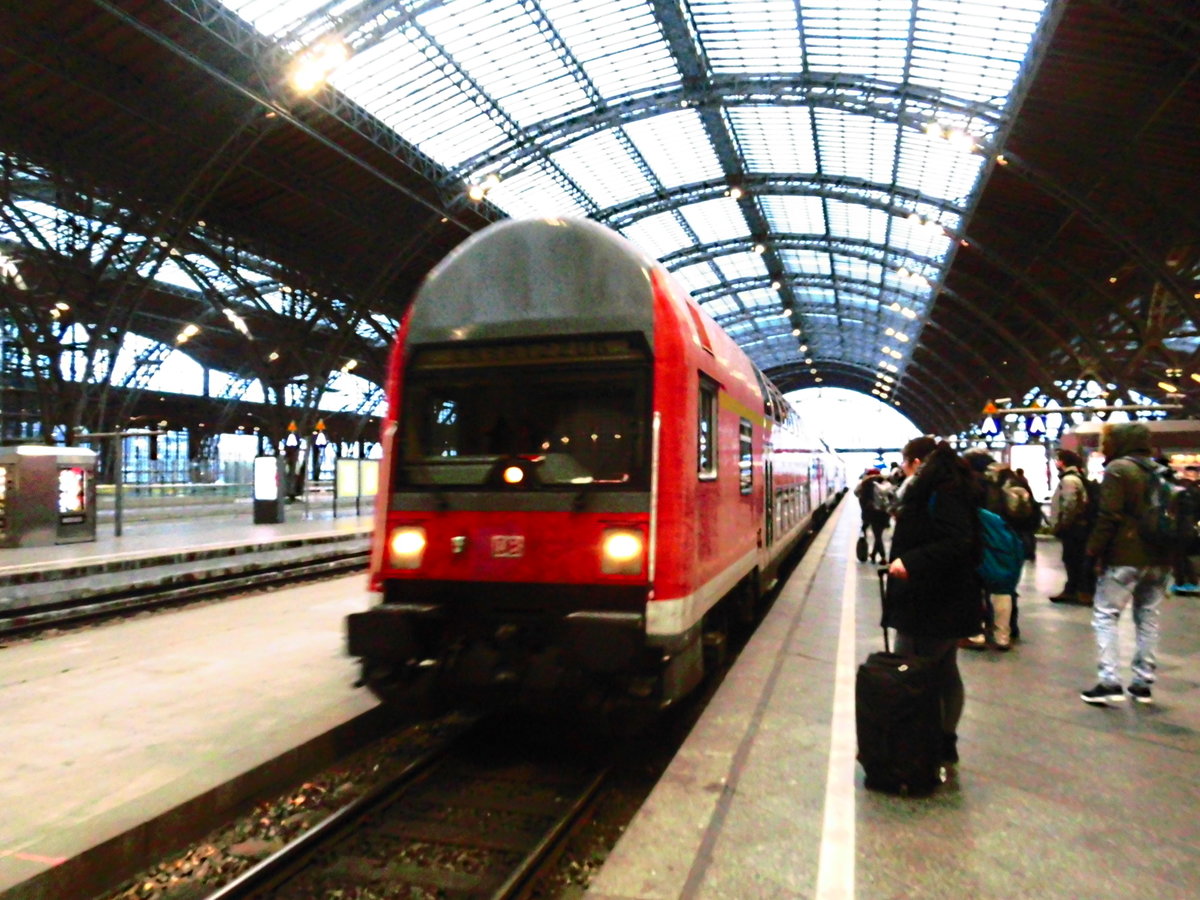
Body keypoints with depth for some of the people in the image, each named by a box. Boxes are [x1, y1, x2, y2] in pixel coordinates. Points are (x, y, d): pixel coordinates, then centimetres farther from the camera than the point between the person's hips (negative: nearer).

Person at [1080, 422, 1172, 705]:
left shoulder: (1118, 469, -9)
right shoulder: (1161, 471, 14)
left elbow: (1108, 517, -17)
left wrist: (1093, 552, -11)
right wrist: (1166, 553, 21)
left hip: (1125, 557, -7)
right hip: (1158, 559, 7)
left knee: (1105, 616, -3)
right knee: (1148, 618, 12)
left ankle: (1109, 681, -10)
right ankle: (1143, 683, 15)